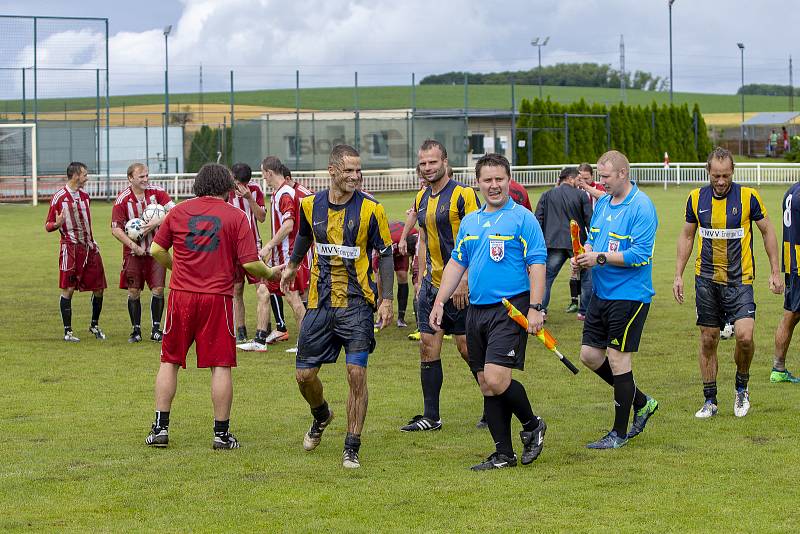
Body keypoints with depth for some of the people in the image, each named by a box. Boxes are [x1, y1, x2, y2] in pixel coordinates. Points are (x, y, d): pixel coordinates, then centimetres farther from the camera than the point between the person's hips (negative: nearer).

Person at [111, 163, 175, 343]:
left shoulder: (156, 192, -3)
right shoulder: (122, 199, -8)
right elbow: (116, 229, -8)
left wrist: (157, 222, -24)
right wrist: (133, 246, -16)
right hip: (133, 252, -1)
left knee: (158, 289, -4)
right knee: (133, 291, 1)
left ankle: (156, 329, 7)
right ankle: (136, 330, 12)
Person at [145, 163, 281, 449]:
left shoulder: (179, 211, 6)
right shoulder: (236, 216, -1)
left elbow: (156, 250, 8)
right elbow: (249, 263, -6)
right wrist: (270, 273, 14)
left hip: (181, 296, 2)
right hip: (217, 297, -2)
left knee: (170, 361, 11)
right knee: (220, 366, 3)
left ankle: (160, 428, 9)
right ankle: (221, 433, 4)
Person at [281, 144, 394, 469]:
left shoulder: (371, 209, -8)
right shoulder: (311, 205, 1)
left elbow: (385, 254, -1)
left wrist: (387, 299, -6)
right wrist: (292, 266, 36)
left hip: (357, 304, -3)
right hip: (319, 303, 3)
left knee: (356, 373, -12)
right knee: (304, 375, 5)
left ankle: (352, 448, 0)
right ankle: (321, 416, 39)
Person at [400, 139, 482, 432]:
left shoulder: (463, 194, -11)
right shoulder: (421, 198, 12)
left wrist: (464, 280, -20)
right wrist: (421, 281, 17)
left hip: (460, 287, -7)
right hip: (432, 285, 7)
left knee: (468, 348, -3)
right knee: (428, 348, 3)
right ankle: (431, 417, 8)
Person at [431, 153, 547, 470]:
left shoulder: (522, 218, -4)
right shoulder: (470, 222, 15)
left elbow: (537, 264, -8)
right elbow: (456, 264, 21)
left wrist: (535, 308, -15)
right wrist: (439, 302, 14)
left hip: (510, 310, -7)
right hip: (477, 310, 7)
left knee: (496, 379, -17)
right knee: (486, 384, 5)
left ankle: (532, 425, 9)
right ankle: (504, 454, 11)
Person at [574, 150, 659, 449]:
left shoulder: (641, 208, -16)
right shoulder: (602, 203, 11)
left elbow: (640, 254, -21)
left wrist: (599, 258, -21)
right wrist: (584, 254, -3)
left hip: (629, 296, -9)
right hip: (601, 293, 9)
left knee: (618, 360, -3)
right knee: (590, 355, 10)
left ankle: (620, 433, 9)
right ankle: (641, 402, 27)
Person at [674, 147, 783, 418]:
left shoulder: (748, 197, -6)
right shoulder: (696, 198, 1)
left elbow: (767, 232, 5)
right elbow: (686, 236, 13)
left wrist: (775, 272, 3)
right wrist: (678, 275, 9)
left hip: (739, 280, -2)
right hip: (706, 280, 3)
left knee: (744, 335, -17)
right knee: (708, 339, 5)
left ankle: (742, 388, 9)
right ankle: (710, 401, 16)